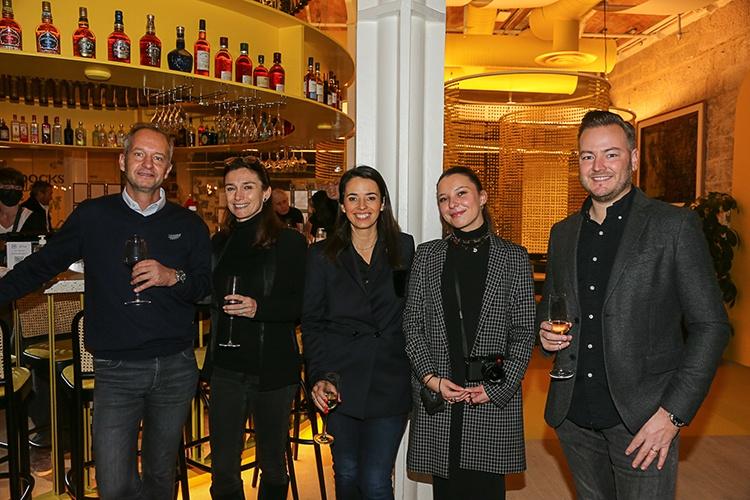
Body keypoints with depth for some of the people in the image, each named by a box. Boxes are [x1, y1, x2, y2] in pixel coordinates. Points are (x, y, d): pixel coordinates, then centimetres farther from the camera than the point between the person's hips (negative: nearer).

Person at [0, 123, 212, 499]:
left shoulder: (189, 225, 3)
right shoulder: (92, 216, 1)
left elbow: (208, 286, 4)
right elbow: (41, 265, 8)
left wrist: (173, 277, -14)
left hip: (175, 368, 1)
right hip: (116, 370, -1)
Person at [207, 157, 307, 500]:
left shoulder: (290, 243, -5)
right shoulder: (218, 245, 9)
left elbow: (304, 305, -9)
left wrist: (259, 308, -21)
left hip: (273, 368, -3)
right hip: (227, 366, 3)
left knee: (272, 465, 14)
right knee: (223, 470, 7)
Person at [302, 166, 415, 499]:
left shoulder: (404, 247, 5)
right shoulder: (322, 255, 4)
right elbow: (311, 322, 2)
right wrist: (320, 376, -10)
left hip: (391, 381, 0)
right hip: (341, 381, 1)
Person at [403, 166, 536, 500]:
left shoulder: (514, 258, 2)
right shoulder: (427, 255, 7)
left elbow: (524, 332, 0)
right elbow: (412, 324, 5)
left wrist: (499, 388, -9)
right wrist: (432, 379, -7)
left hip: (494, 398, -1)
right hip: (436, 398, 2)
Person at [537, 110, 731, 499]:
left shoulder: (675, 226, -5)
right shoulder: (562, 233, 10)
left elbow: (710, 326, -7)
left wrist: (672, 414, -14)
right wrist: (545, 332, -3)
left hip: (643, 419, -4)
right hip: (574, 415, 5)